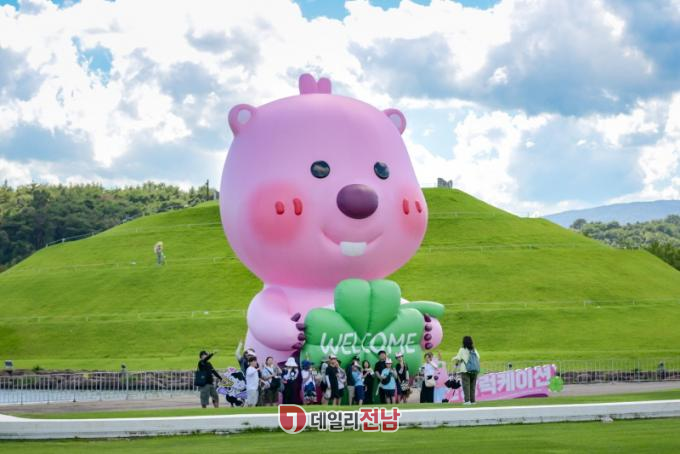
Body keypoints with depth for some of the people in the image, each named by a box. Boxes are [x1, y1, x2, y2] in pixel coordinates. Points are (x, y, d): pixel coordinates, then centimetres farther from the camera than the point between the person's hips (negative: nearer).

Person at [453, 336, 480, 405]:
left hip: (465, 370, -4)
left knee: (466, 385, -5)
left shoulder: (462, 350, -6)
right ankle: (473, 400, 8)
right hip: (475, 370, 4)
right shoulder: (474, 350, 8)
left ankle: (467, 400, -14)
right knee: (473, 385, 9)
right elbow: (478, 358, 14)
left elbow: (458, 359, -7)